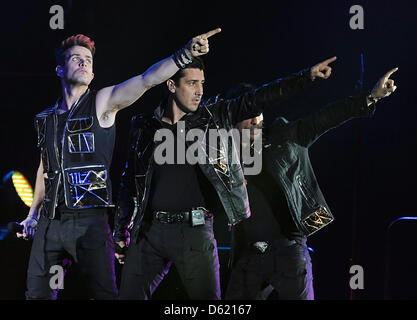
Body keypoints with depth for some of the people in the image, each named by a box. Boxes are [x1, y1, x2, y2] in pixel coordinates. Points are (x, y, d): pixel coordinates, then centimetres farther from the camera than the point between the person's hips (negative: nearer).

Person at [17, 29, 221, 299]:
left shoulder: (102, 103, -1)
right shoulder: (46, 119, 13)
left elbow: (146, 80, -16)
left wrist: (185, 54, -30)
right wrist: (34, 213, 27)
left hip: (91, 220, -5)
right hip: (50, 222, 5)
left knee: (105, 292, -7)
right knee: (37, 293, 6)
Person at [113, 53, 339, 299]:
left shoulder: (213, 117, 8)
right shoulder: (144, 127, 9)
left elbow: (257, 100, 2)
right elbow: (129, 182, 13)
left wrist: (308, 76, -5)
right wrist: (121, 233, 12)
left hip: (195, 232, -1)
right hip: (149, 230, 1)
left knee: (207, 296, -2)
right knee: (130, 294, 1)